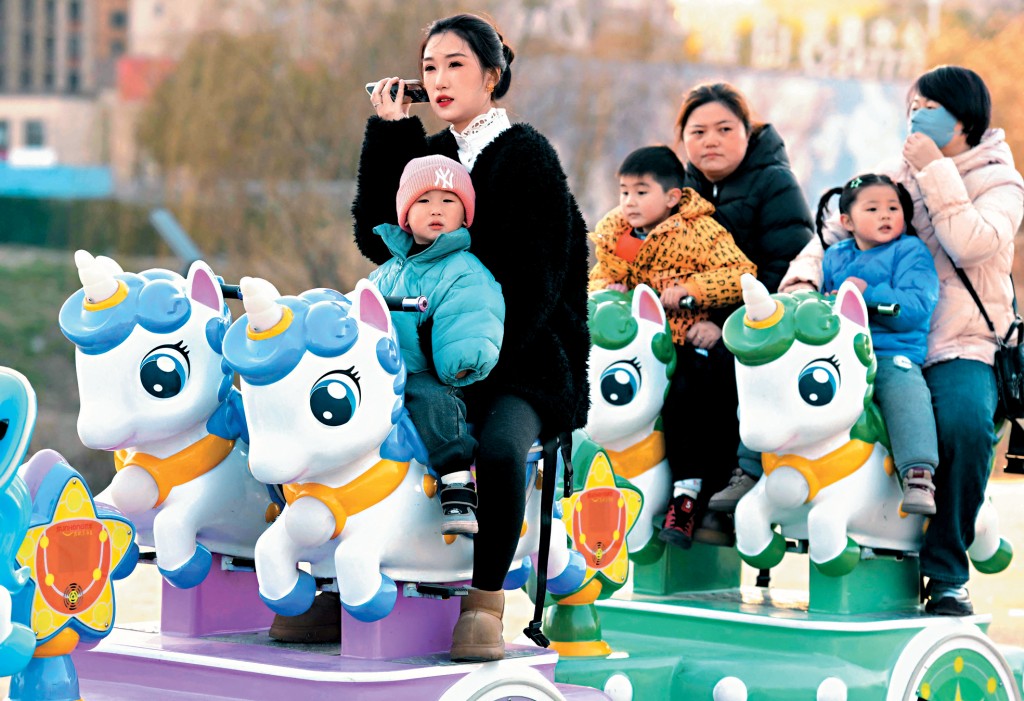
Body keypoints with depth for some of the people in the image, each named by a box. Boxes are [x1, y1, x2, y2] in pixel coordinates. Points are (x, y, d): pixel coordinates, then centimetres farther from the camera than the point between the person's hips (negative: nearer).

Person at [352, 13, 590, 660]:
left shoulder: (527, 155, -4)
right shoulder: (428, 154, 15)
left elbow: (535, 278, -11)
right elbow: (377, 238, 2)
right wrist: (388, 135, 0)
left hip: (523, 359, -6)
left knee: (499, 446, -35)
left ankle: (485, 601, -19)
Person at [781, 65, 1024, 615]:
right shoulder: (899, 177, 18)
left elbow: (970, 244, -14)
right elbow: (838, 233, 12)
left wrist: (936, 172, -11)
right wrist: (802, 277, -8)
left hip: (959, 348, -4)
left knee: (965, 423, -34)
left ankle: (945, 574, -21)